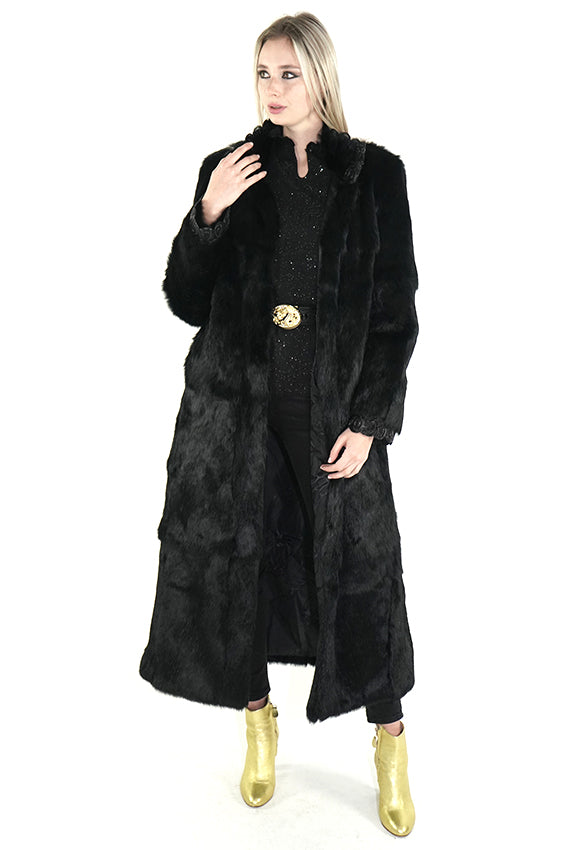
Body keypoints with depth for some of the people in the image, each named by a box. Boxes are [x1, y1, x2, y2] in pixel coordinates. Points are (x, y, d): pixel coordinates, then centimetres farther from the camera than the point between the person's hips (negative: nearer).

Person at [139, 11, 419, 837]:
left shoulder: (376, 173, 1)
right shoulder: (229, 170, 5)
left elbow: (397, 311, 0)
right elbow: (186, 302, 4)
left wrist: (368, 422, -7)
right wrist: (208, 217, -10)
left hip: (337, 405, -1)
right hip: (237, 400, 2)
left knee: (361, 569, 4)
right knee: (233, 558, 8)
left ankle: (390, 741, 27)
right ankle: (259, 722, 32)